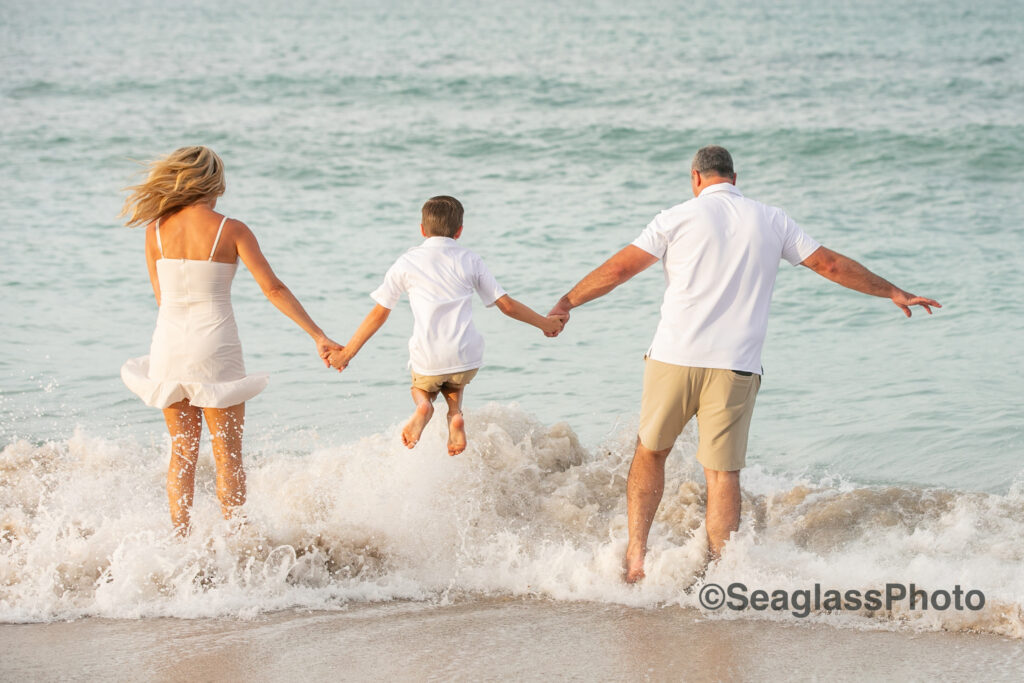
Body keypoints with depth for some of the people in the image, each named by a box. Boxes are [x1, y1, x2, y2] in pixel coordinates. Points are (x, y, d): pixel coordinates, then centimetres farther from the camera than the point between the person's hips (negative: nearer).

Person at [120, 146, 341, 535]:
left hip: (169, 343, 3)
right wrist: (318, 335, -5)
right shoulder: (230, 230, -7)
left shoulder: (156, 229, 2)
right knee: (228, 453, 7)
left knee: (182, 451, 14)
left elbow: (161, 296, 10)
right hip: (214, 348, -3)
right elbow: (273, 289, -9)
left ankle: (179, 538, 11)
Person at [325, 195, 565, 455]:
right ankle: (455, 413, 2)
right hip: (466, 355, 1)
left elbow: (380, 313, 6)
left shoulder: (407, 262, 5)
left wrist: (347, 352, 15)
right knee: (455, 384, 34)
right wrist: (544, 323, 23)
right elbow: (507, 305, 7)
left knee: (421, 388, 30)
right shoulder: (470, 261, 7)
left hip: (427, 358, -1)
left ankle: (423, 405, -5)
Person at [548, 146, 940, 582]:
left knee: (650, 452, 16)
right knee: (723, 472, 3)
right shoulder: (772, 222, 9)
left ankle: (635, 555, 9)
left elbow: (619, 268, 3)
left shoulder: (680, 217, 3)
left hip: (674, 358, -1)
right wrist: (895, 293, 25)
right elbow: (832, 265, 14)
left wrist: (567, 302, 16)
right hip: (735, 366, 1)